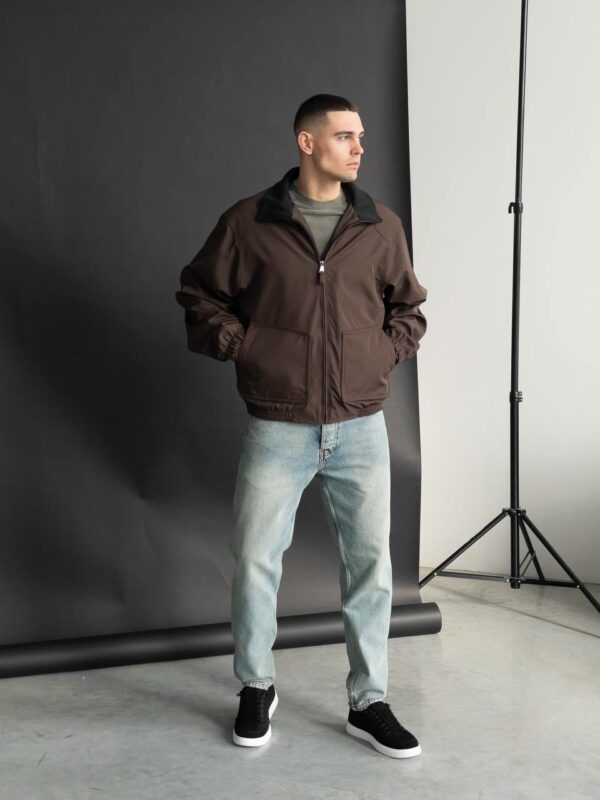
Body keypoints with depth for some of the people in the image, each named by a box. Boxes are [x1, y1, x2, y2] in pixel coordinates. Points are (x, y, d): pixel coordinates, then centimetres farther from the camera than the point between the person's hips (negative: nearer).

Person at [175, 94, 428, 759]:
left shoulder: (382, 227, 4)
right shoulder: (248, 222, -2)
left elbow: (409, 307, 18)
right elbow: (199, 294, 9)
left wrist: (386, 352, 3)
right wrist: (237, 346, -3)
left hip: (361, 429, 2)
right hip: (277, 430, -2)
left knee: (370, 564, 6)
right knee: (254, 561, 4)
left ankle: (368, 703, 23)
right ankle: (256, 688, 28)